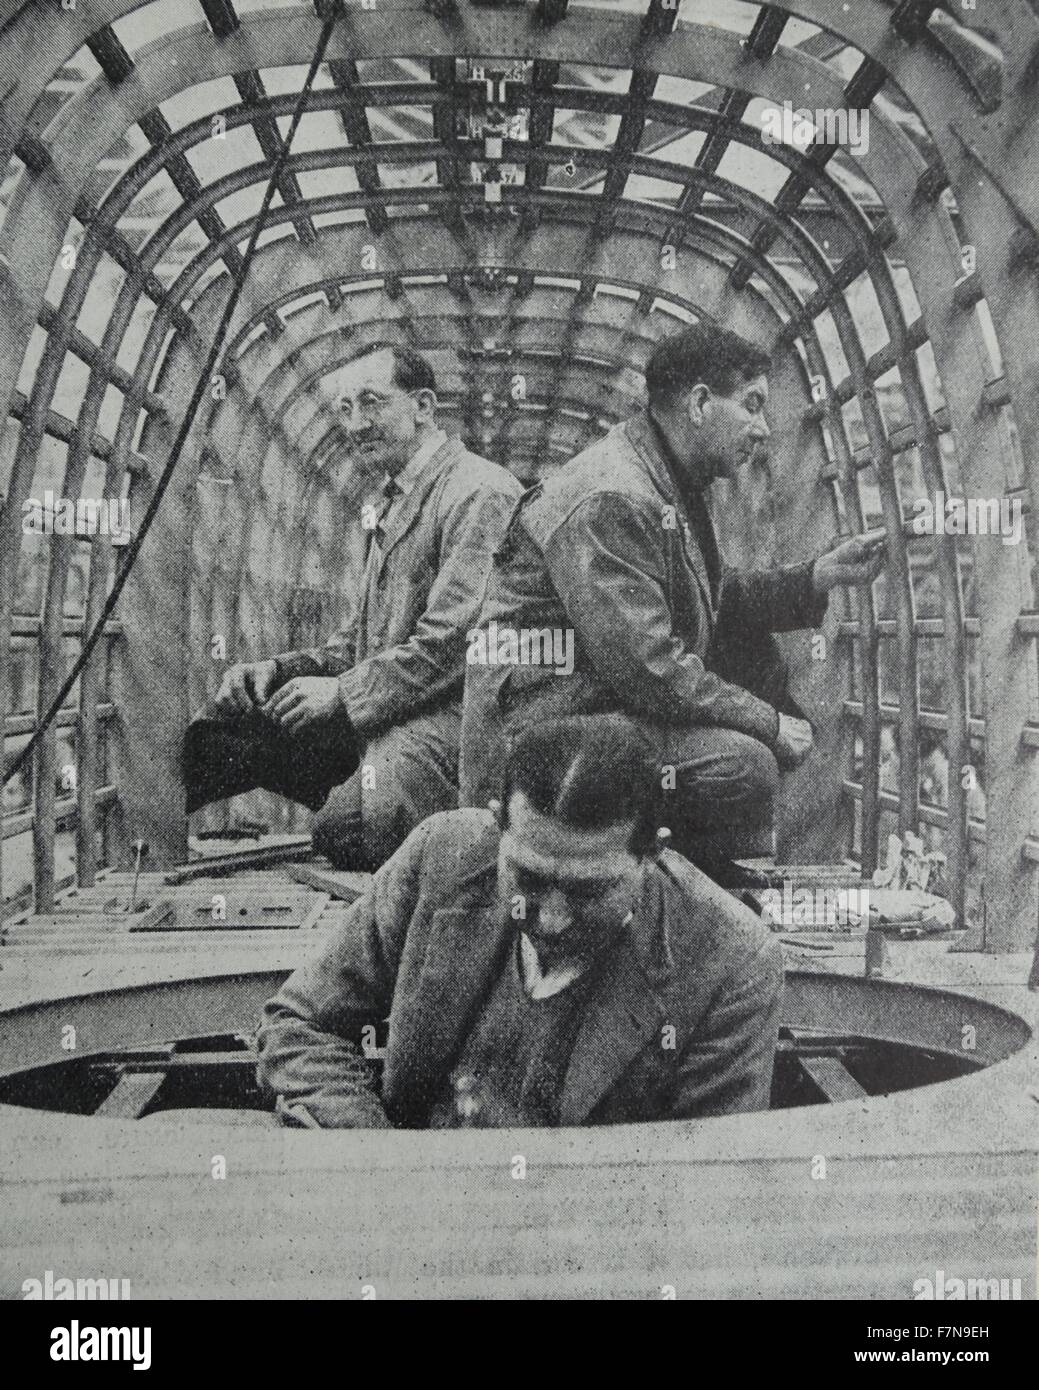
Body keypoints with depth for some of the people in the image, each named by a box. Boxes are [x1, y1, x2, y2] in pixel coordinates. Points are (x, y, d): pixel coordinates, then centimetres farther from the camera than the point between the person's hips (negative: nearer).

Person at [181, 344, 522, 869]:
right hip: (372, 715, 9)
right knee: (224, 727, 1)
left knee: (343, 829, -33)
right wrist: (281, 669, 7)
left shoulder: (480, 491, -9)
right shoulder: (390, 505, 22)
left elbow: (454, 641, -18)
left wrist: (343, 693, -14)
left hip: (446, 715, -9)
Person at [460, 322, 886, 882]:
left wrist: (821, 575, 8)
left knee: (754, 649, 11)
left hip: (601, 701, 11)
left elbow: (715, 601, 19)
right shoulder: (608, 500, -22)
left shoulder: (670, 483, 12)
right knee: (743, 763, -25)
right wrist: (769, 722, -16)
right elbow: (648, 669, -26)